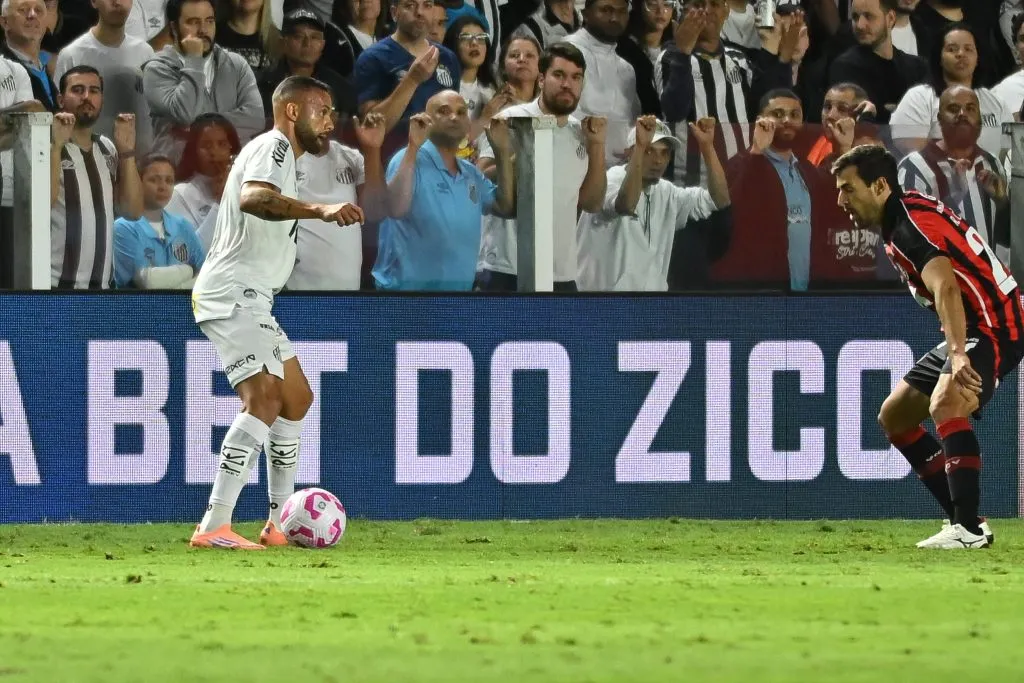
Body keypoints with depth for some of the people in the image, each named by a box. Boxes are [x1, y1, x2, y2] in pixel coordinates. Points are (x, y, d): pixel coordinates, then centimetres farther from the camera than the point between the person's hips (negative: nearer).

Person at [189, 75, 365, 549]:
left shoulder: (277, 151, 22)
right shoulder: (274, 146, -11)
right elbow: (253, 197, -33)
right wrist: (321, 210, -45)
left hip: (250, 299, 11)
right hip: (231, 294, -11)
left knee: (296, 399, 15)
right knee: (264, 398, -22)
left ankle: (280, 524, 18)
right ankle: (214, 528, -28)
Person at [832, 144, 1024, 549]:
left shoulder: (913, 223, -21)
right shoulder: (900, 221, 9)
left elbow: (945, 289, -38)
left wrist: (957, 354, -52)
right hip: (968, 332, 11)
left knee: (944, 406, -34)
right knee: (894, 417, 13)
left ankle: (968, 528, -35)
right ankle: (963, 520, 13)